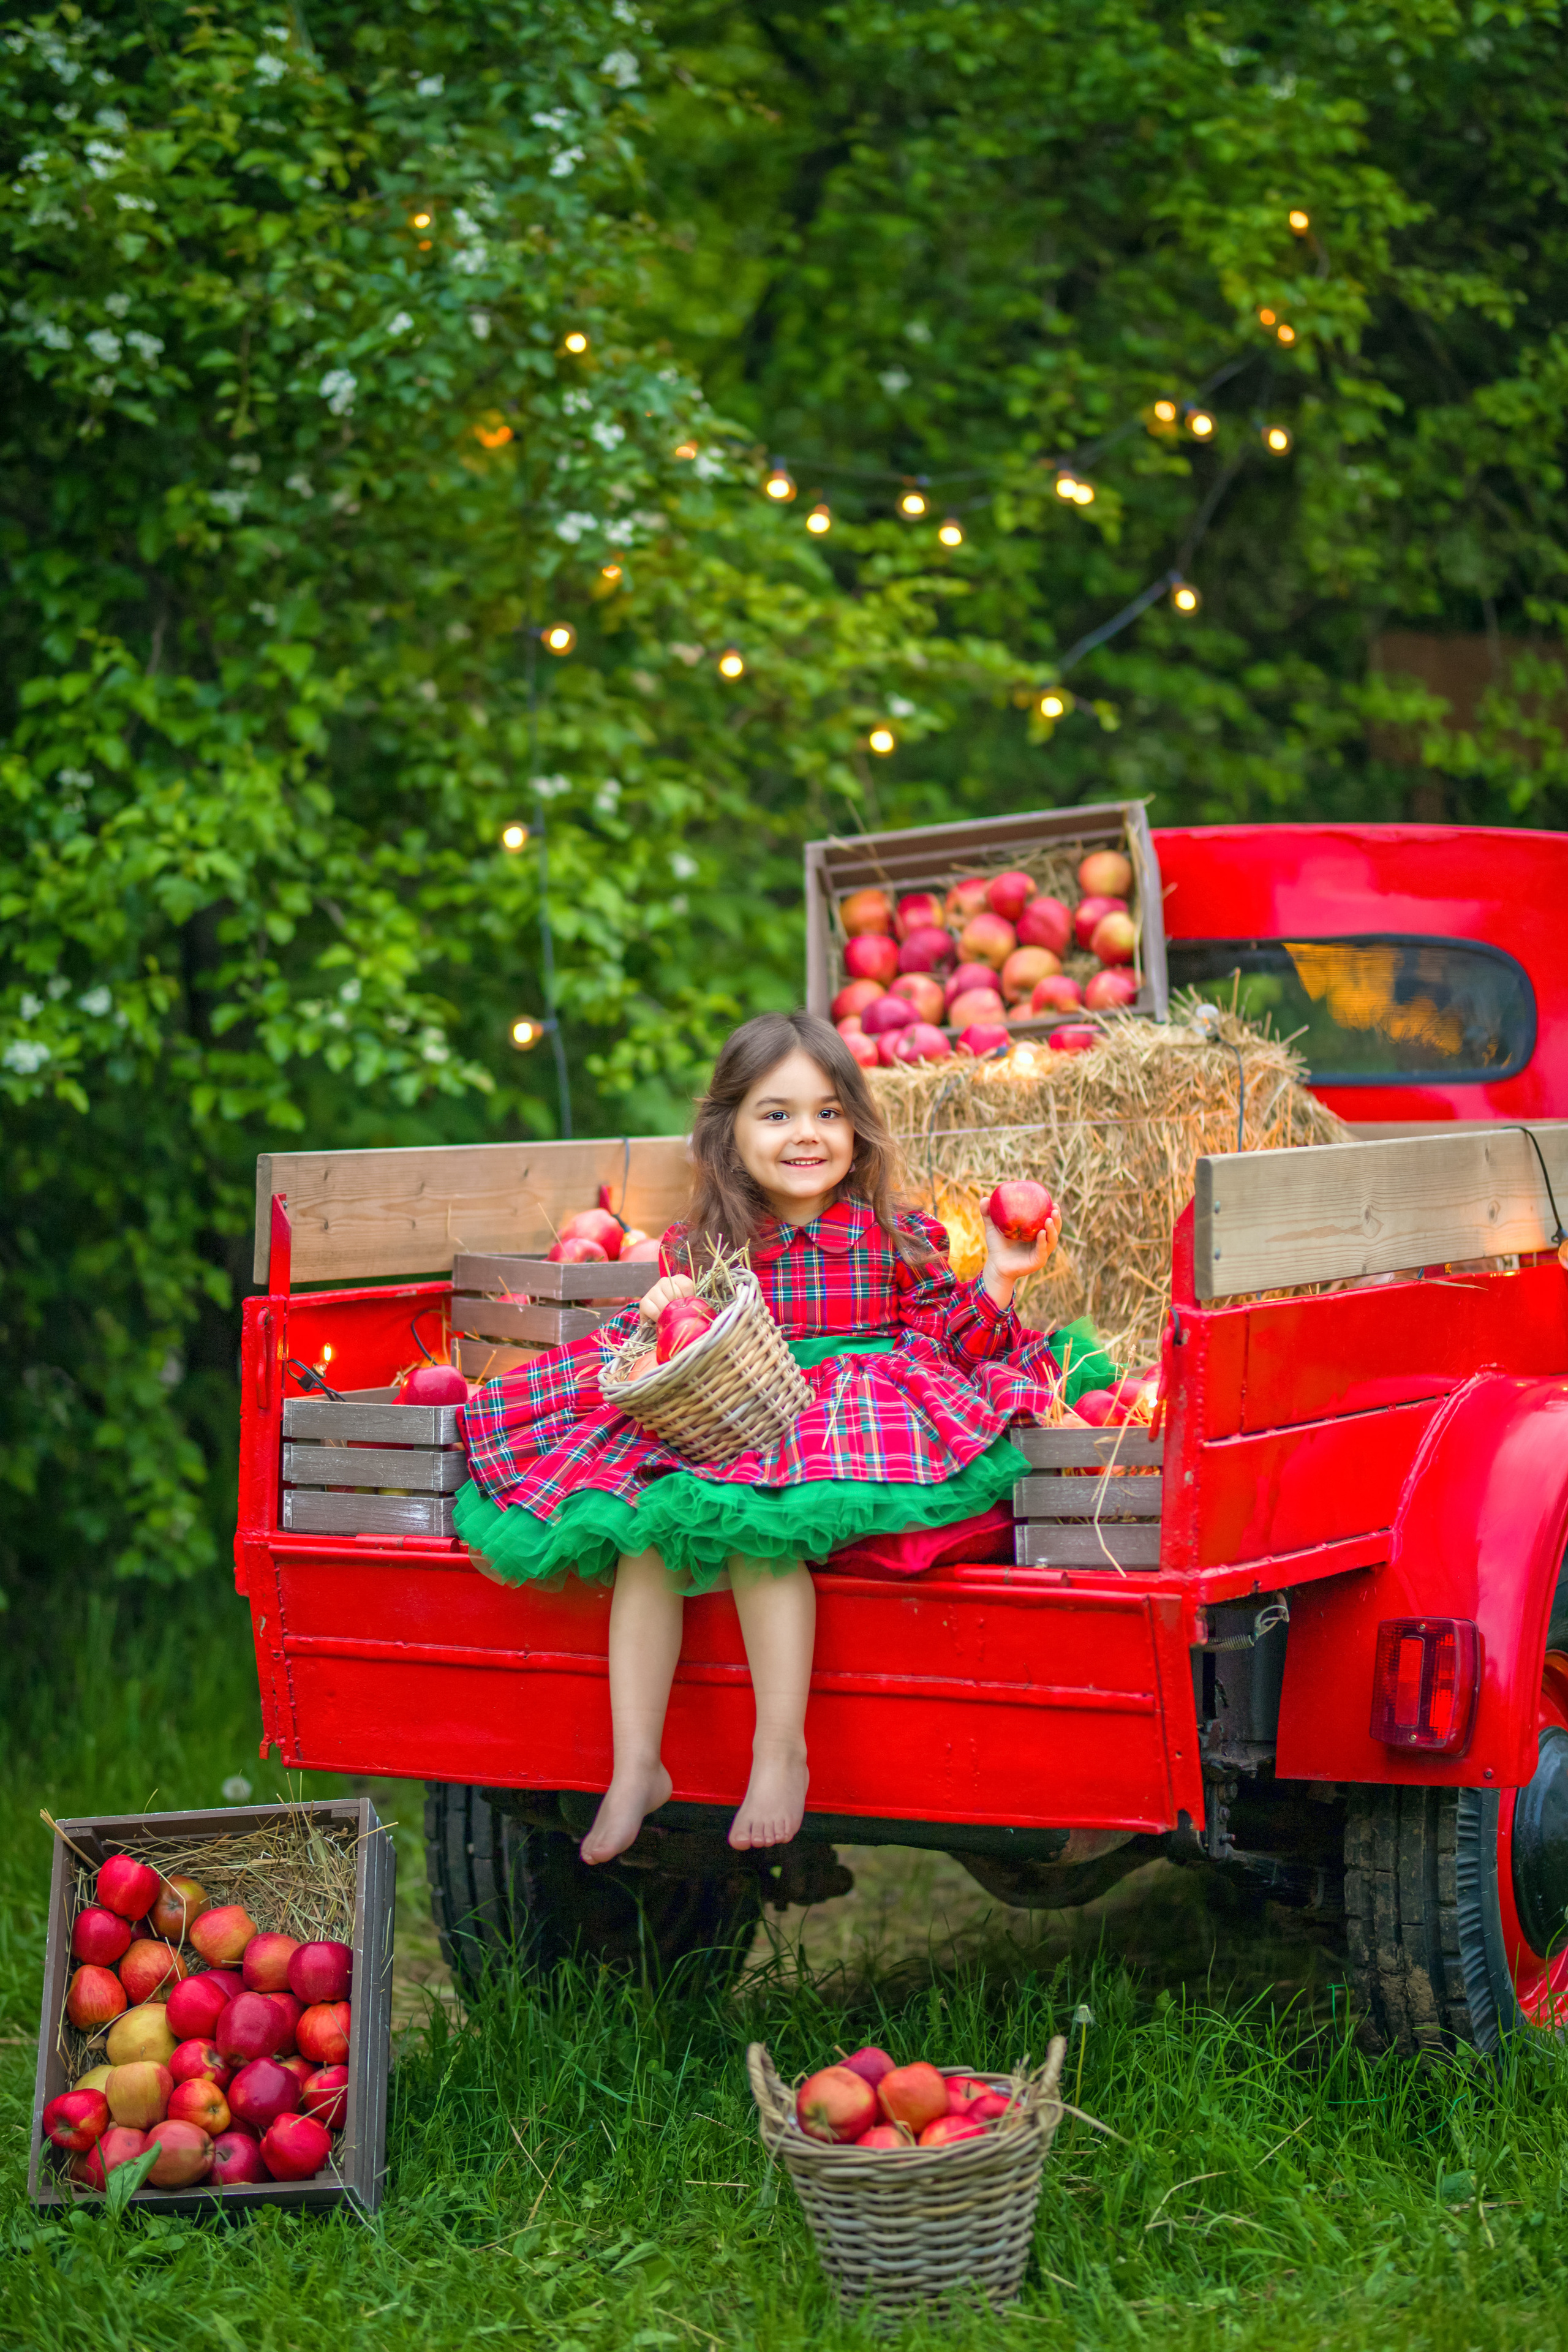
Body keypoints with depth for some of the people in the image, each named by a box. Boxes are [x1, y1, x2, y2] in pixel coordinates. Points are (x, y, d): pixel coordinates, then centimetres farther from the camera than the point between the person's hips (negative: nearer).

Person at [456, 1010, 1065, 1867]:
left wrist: (996, 1283, -7)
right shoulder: (699, 1251, 10)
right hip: (720, 1431, 4)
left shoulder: (900, 1242, 6)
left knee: (757, 1528, -34)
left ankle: (781, 1749, -24)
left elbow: (950, 1344, 7)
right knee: (645, 1534, -25)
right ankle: (635, 1768, -20)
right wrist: (654, 1321, -8)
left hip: (853, 1425, -3)